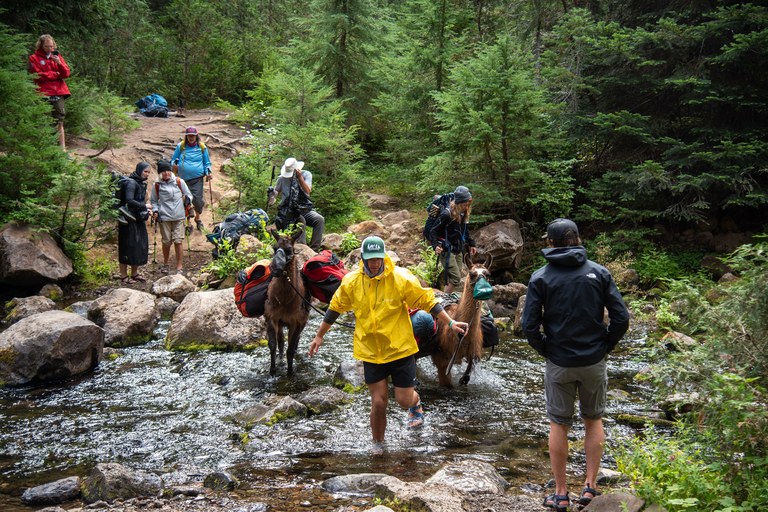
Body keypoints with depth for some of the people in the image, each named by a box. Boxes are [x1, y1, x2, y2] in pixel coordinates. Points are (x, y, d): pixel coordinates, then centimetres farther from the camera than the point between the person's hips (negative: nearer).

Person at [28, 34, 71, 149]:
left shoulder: (57, 56, 15)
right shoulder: (34, 58, 4)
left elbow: (66, 74, 7)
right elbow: (38, 75, -7)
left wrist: (59, 63, -11)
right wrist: (56, 74, -2)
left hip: (58, 92, 3)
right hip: (44, 93, -3)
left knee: (59, 122, -1)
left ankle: (62, 148, -2)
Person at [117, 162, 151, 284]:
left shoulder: (142, 183, 14)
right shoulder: (131, 183, -14)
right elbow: (129, 200, -24)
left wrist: (145, 213, 6)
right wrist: (144, 206, -17)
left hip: (139, 219, 9)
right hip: (129, 220, -9)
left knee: (141, 245, 11)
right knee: (128, 246, -3)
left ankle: (134, 273, 23)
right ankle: (123, 275, 6)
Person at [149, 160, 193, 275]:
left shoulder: (179, 182, 2)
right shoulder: (157, 185, 4)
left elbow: (189, 195, 11)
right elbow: (153, 200, 17)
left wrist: (187, 199, -10)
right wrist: (155, 211, 2)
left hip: (179, 217, -1)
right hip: (164, 217, 1)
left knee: (178, 241, -4)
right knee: (166, 241, 7)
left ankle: (179, 267, 4)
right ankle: (165, 264, 29)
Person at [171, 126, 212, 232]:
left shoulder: (202, 147, 6)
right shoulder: (180, 146, 5)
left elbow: (207, 162, 15)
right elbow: (173, 159, 15)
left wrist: (208, 173, 0)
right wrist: (174, 165, -7)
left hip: (197, 179, -1)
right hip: (184, 178, 1)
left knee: (198, 199, -8)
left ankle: (197, 218, 20)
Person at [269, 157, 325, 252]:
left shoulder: (306, 174, 4)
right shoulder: (282, 179, 5)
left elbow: (308, 191, -10)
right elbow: (276, 192, 18)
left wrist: (300, 177, -18)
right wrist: (272, 199, -5)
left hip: (305, 209, 2)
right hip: (289, 211, -2)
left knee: (320, 219, -27)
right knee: (301, 221, -35)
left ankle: (314, 250, -24)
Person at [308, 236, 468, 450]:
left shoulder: (401, 278, -14)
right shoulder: (351, 282, -5)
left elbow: (427, 301, -8)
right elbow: (335, 309, 9)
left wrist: (450, 322, -15)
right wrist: (319, 336, 16)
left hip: (400, 349, -2)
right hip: (370, 351, 2)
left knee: (404, 400, 1)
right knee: (378, 402, 4)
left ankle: (416, 404, 40)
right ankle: (378, 446, 25)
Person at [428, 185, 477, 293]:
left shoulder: (463, 214, 5)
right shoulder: (446, 214, -18)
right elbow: (433, 231, -15)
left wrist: (471, 244, 19)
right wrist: (436, 245, -29)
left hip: (458, 251, 8)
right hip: (447, 251, -8)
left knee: (452, 279, 8)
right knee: (456, 278, -15)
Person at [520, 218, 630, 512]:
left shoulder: (541, 278, -6)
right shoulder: (599, 273, -3)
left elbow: (529, 325, -12)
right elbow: (621, 318, -7)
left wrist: (545, 350, 3)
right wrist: (605, 346, 6)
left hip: (559, 363, -1)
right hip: (594, 361, 1)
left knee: (559, 425, 10)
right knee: (594, 420, 18)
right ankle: (590, 487, 18)